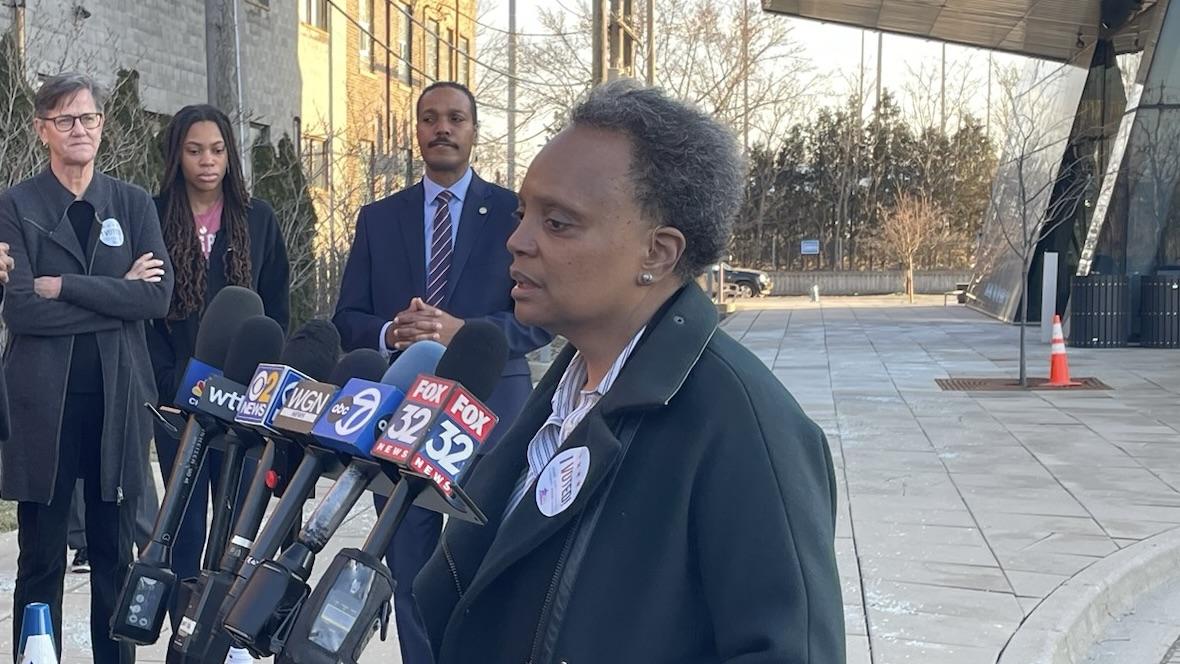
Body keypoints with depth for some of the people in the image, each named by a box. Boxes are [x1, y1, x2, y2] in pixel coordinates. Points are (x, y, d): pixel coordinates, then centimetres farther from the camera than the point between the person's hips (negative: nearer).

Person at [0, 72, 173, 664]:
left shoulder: (133, 203, 9)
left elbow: (159, 295, -5)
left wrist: (65, 287, -10)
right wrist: (118, 293, -11)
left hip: (117, 398, 2)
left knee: (114, 554, 9)